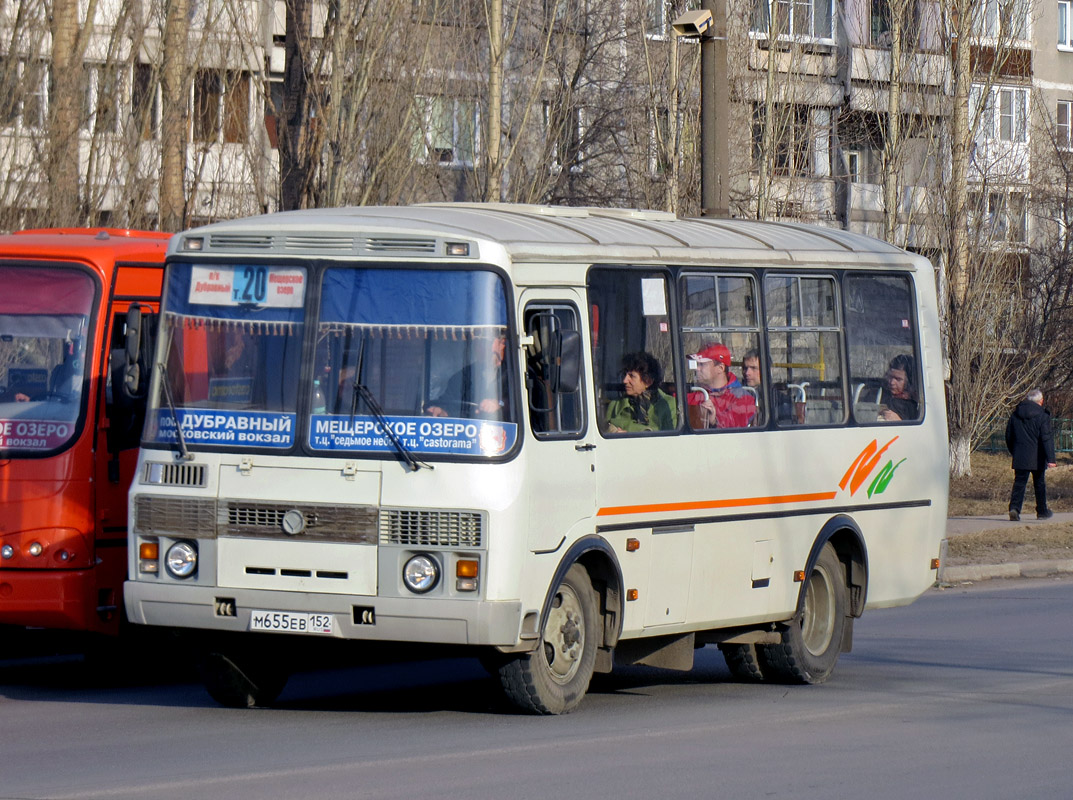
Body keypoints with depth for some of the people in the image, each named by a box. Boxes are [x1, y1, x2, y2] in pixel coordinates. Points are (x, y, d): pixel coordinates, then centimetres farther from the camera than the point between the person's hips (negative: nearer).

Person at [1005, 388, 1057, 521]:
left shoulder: (1015, 414, 6)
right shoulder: (1042, 415, -9)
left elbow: (1009, 435, 14)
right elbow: (1046, 438, -14)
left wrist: (1013, 452, 26)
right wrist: (1050, 458, -15)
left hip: (1020, 457, 3)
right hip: (1037, 458, -3)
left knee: (1019, 482, 2)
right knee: (1040, 484, 11)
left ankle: (1014, 508, -17)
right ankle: (1042, 511, 20)